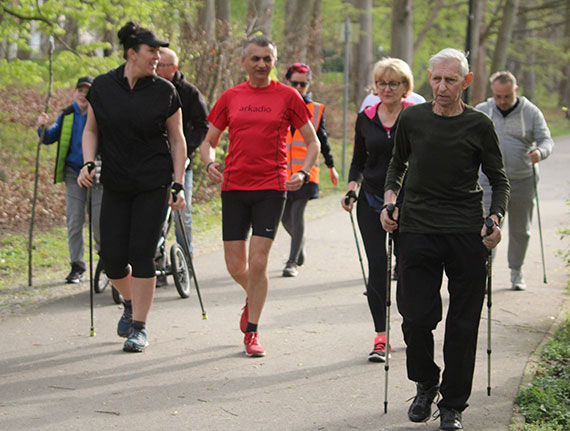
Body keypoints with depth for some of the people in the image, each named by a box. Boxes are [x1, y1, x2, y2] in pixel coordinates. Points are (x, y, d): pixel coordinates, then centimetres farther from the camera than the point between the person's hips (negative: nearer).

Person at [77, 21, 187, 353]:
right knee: (112, 260, 0)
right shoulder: (103, 87, 1)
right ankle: (132, 302, 32)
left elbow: (177, 140, 4)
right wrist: (88, 163, -5)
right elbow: (91, 130, 12)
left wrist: (179, 185, -1)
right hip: (115, 185, 2)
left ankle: (139, 328, 5)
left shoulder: (165, 92, -2)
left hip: (153, 185, -2)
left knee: (142, 254, -7)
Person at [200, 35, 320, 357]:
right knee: (236, 266, 4)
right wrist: (210, 164, -4)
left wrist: (303, 173, -7)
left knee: (258, 263, -8)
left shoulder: (287, 96, 3)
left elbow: (313, 142, 8)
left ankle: (252, 333, 6)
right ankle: (253, 297, 38)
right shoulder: (230, 97, 9)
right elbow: (209, 142, 16)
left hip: (272, 188, -2)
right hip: (234, 186, 2)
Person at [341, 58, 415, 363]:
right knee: (377, 270, -3)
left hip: (408, 201, -2)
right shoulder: (365, 119, 7)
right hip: (371, 201, 2)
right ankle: (381, 337, 5)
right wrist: (351, 188, -2)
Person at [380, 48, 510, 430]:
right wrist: (390, 197, 5)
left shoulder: (479, 125, 0)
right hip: (417, 230, 1)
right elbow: (398, 163, 21)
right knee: (416, 317, -3)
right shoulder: (412, 119, 4)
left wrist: (496, 218, -7)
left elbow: (499, 180, 8)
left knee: (463, 323, 2)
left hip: (466, 234, -1)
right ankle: (425, 385, 24)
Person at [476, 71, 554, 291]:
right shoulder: (481, 112, 3)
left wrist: (540, 152, -26)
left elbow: (546, 140, -4)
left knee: (520, 230, 11)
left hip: (522, 180, 1)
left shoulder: (531, 112, 0)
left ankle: (516, 272, 28)